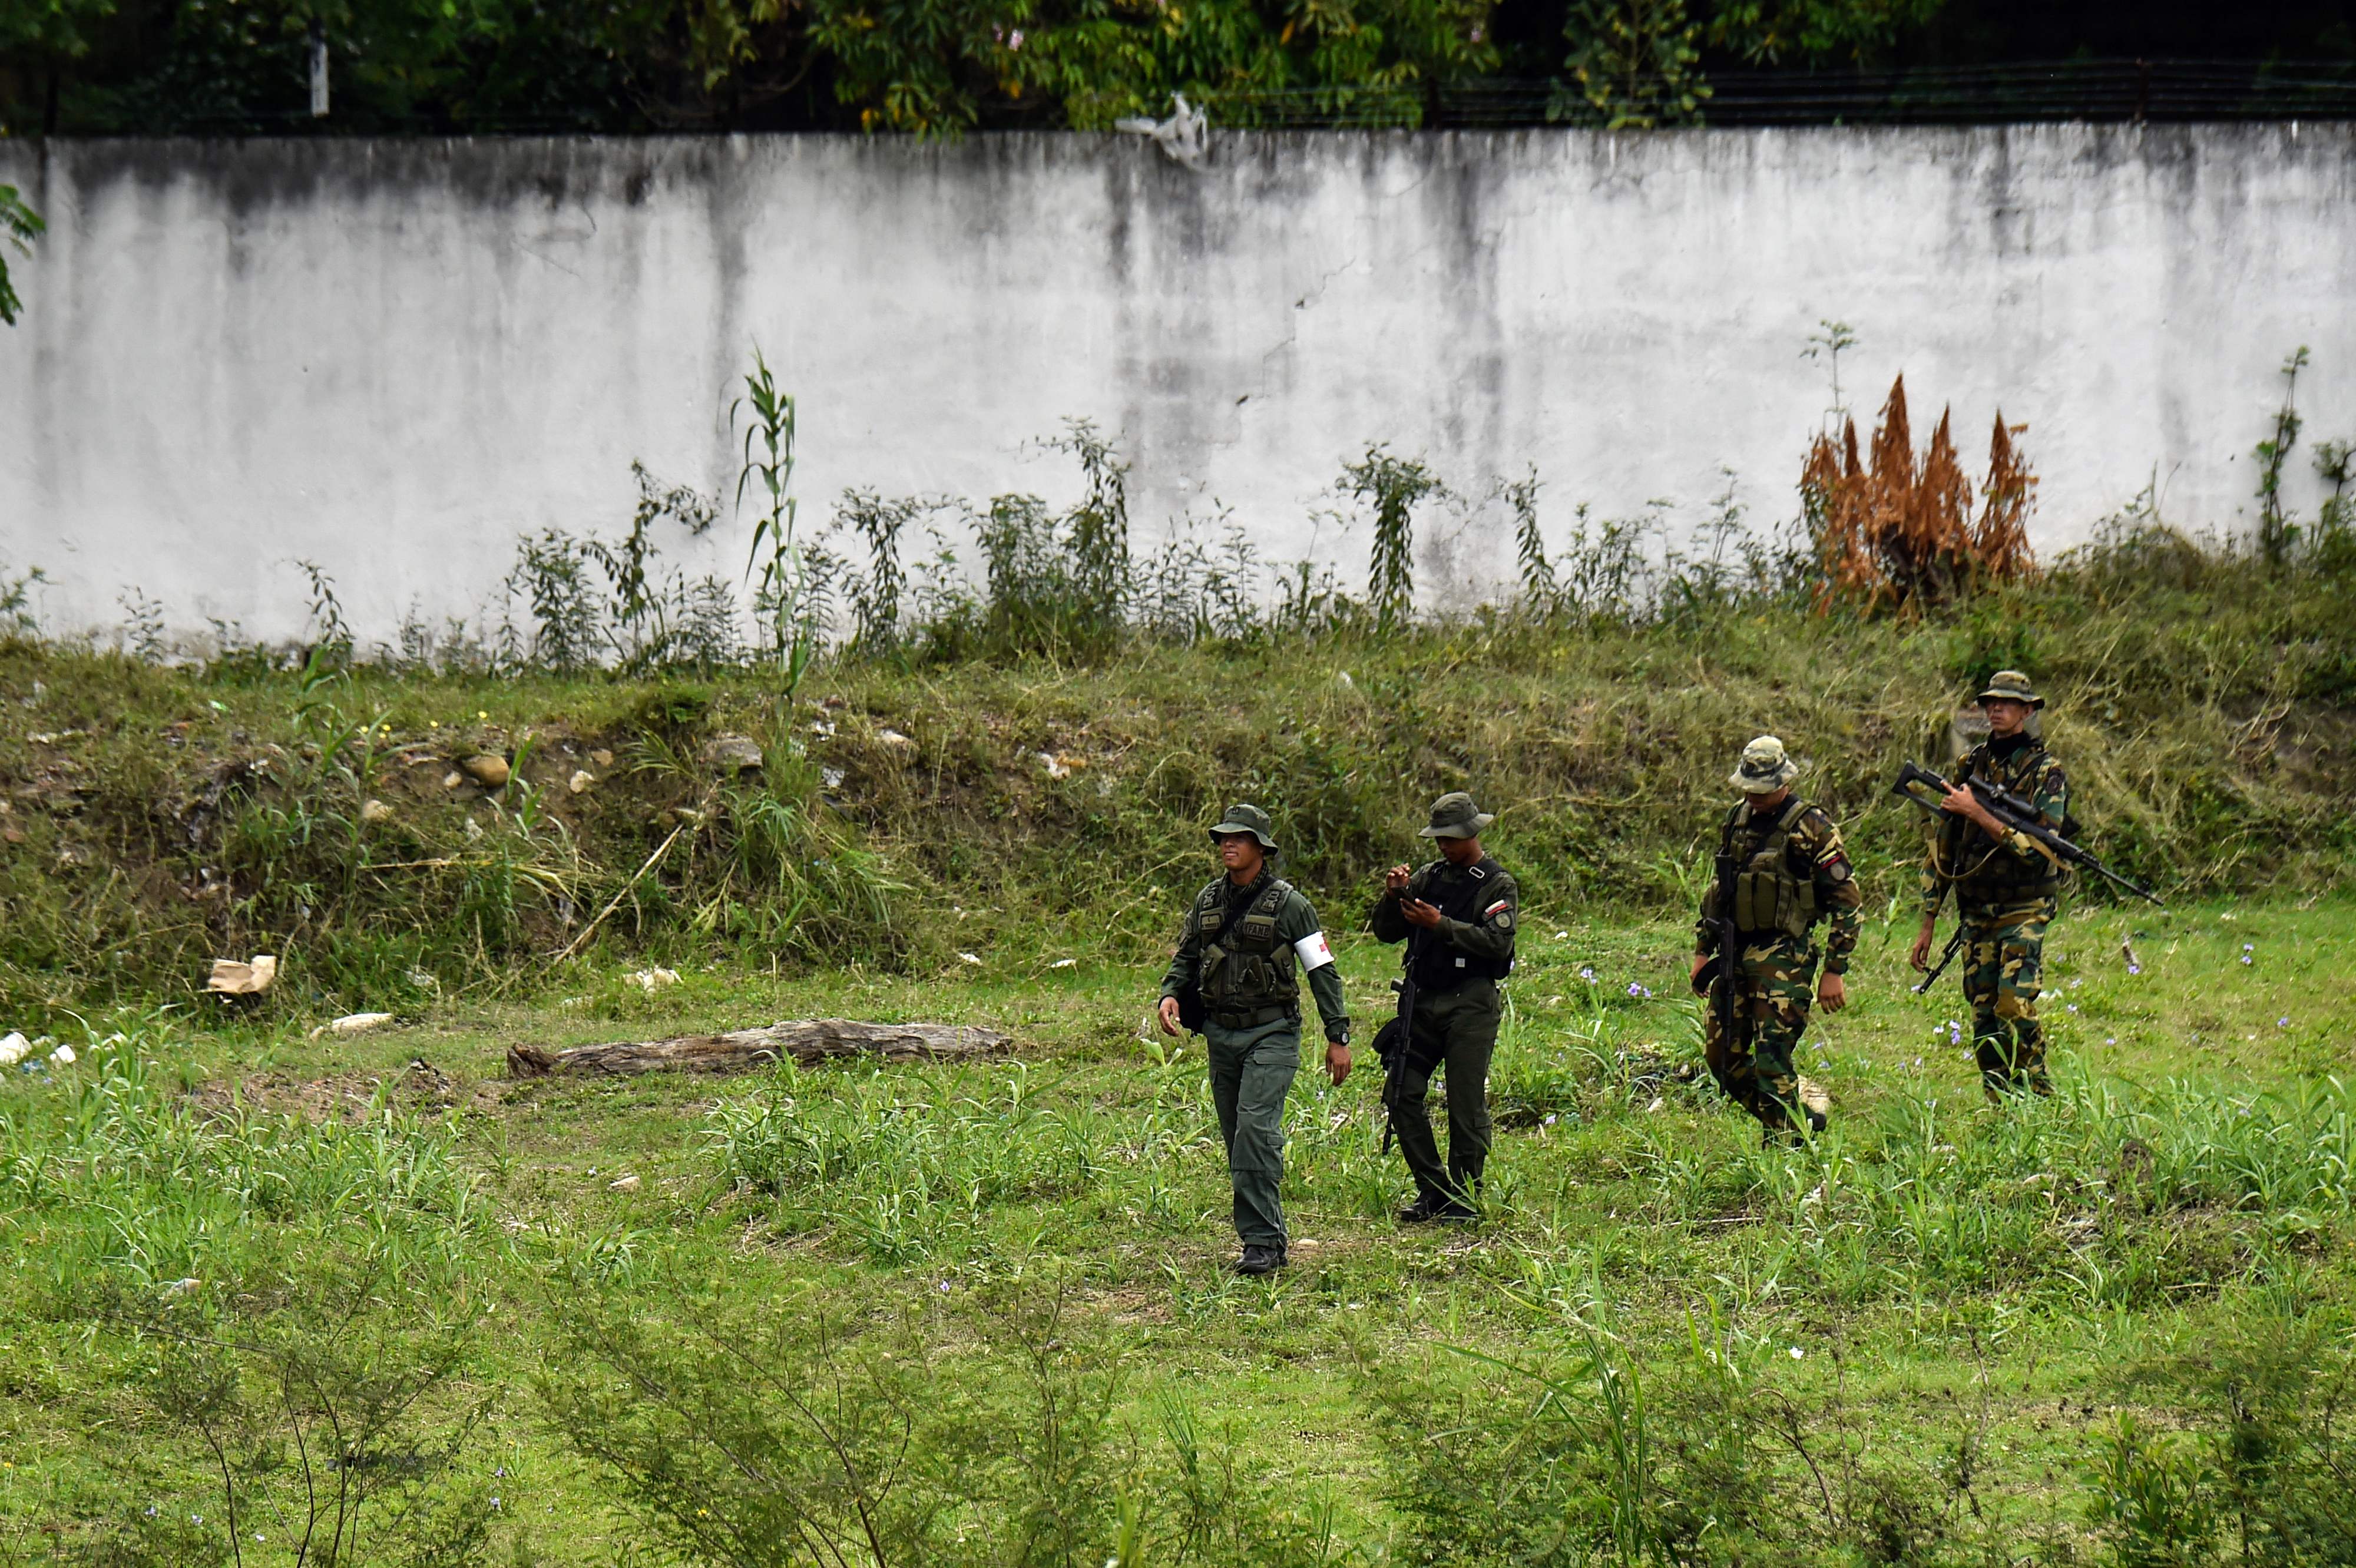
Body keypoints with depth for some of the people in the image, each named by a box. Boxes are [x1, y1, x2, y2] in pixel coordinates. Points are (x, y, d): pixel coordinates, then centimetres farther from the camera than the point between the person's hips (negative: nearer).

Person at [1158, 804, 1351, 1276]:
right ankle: (1269, 1235, 15)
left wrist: (1338, 1038, -7)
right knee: (1237, 1139, 7)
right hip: (1221, 1033, 6)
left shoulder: (1287, 904, -6)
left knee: (1256, 1128, -19)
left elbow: (1323, 972, -4)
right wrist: (1171, 994, -2)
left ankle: (1262, 1242, -19)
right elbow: (1186, 957, 20)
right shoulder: (1208, 901, 9)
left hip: (1272, 1033, -6)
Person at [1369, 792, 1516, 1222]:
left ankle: (1464, 1198, 6)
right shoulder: (1429, 877, 14)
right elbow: (1386, 932, 14)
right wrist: (1393, 897, -5)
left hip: (1470, 1005, -6)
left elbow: (1498, 942, -15)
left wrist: (1441, 925, -20)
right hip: (1423, 1001, 6)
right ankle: (1433, 1192, 10)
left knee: (1466, 1105, -3)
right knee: (1403, 1096, 1)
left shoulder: (1497, 885, -1)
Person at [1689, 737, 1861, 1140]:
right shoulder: (1736, 822, 12)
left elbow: (1846, 899, -8)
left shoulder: (1811, 827, -8)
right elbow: (1717, 890, 24)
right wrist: (1703, 950, 20)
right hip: (1733, 955, 7)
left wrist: (1835, 970, -11)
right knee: (1722, 1058, 7)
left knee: (1772, 1060, -12)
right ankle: (1805, 1111, 23)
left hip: (1782, 958, -7)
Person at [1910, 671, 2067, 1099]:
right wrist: (1927, 924, 13)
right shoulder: (1971, 766, 11)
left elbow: (2038, 849, -17)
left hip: (2023, 910, -5)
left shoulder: (2045, 771, -5)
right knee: (1984, 1021, 3)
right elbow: (1943, 847, 15)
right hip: (1976, 914, 5)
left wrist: (1978, 814, -17)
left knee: (2015, 1006, -20)